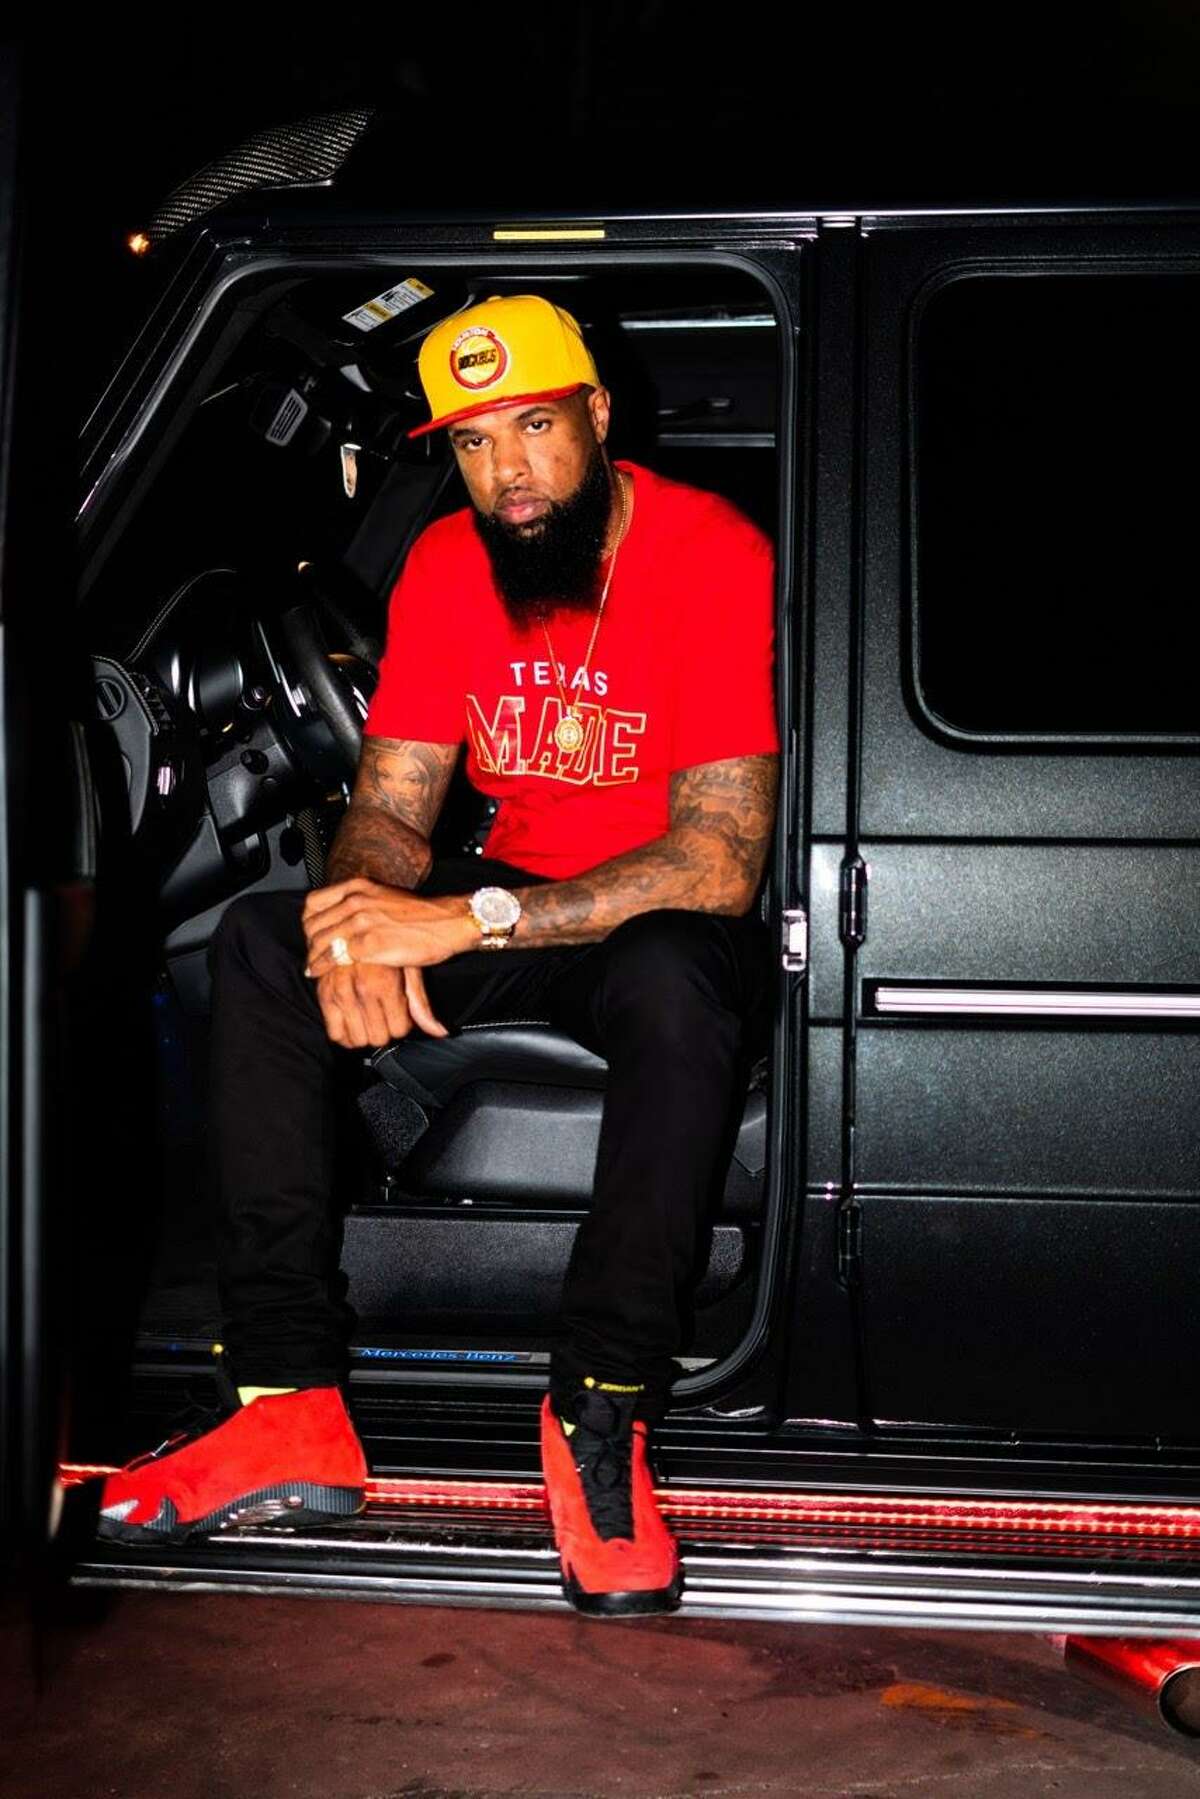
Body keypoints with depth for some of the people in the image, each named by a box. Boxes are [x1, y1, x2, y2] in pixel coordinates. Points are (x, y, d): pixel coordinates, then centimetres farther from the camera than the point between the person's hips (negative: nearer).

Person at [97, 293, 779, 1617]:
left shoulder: (715, 556, -19)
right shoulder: (445, 566, 0)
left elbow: (721, 864, -25)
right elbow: (388, 806, 0)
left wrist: (472, 919, -32)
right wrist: (365, 916, -26)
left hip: (669, 922, -5)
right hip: (517, 903, 6)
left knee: (676, 984, -41)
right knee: (261, 943, -16)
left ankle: (600, 1424, -28)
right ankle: (292, 1409, -21)